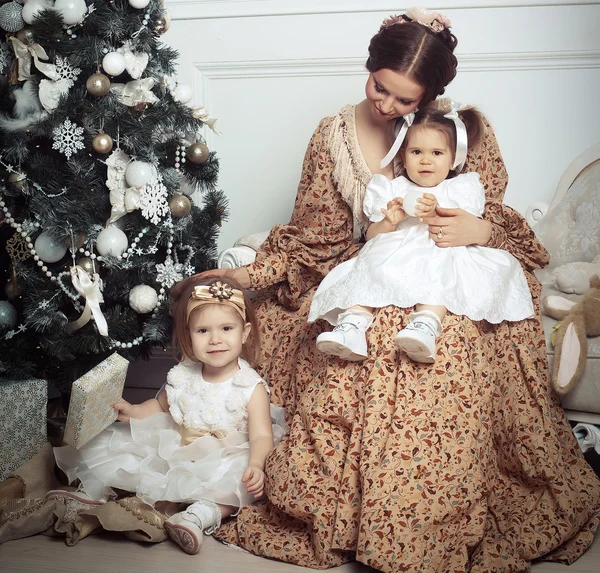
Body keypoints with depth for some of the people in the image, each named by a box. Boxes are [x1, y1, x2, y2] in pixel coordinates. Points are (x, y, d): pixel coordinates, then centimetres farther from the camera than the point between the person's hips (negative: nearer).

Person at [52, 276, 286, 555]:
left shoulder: (251, 386, -14)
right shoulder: (182, 377, -1)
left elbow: (261, 436, -19)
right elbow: (160, 406, 19)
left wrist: (256, 466, -39)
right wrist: (132, 411, -1)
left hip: (223, 463, -4)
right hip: (174, 453, 5)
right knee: (113, 447, -1)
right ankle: (94, 491, 13)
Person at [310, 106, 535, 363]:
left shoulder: (461, 189, 16)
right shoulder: (391, 190, 20)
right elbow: (371, 236, 12)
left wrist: (435, 215, -17)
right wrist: (389, 222, -11)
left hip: (440, 257, -2)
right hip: (392, 256, 2)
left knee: (437, 270, -34)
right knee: (368, 266, -25)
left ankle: (426, 324, -55)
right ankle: (353, 322, -44)